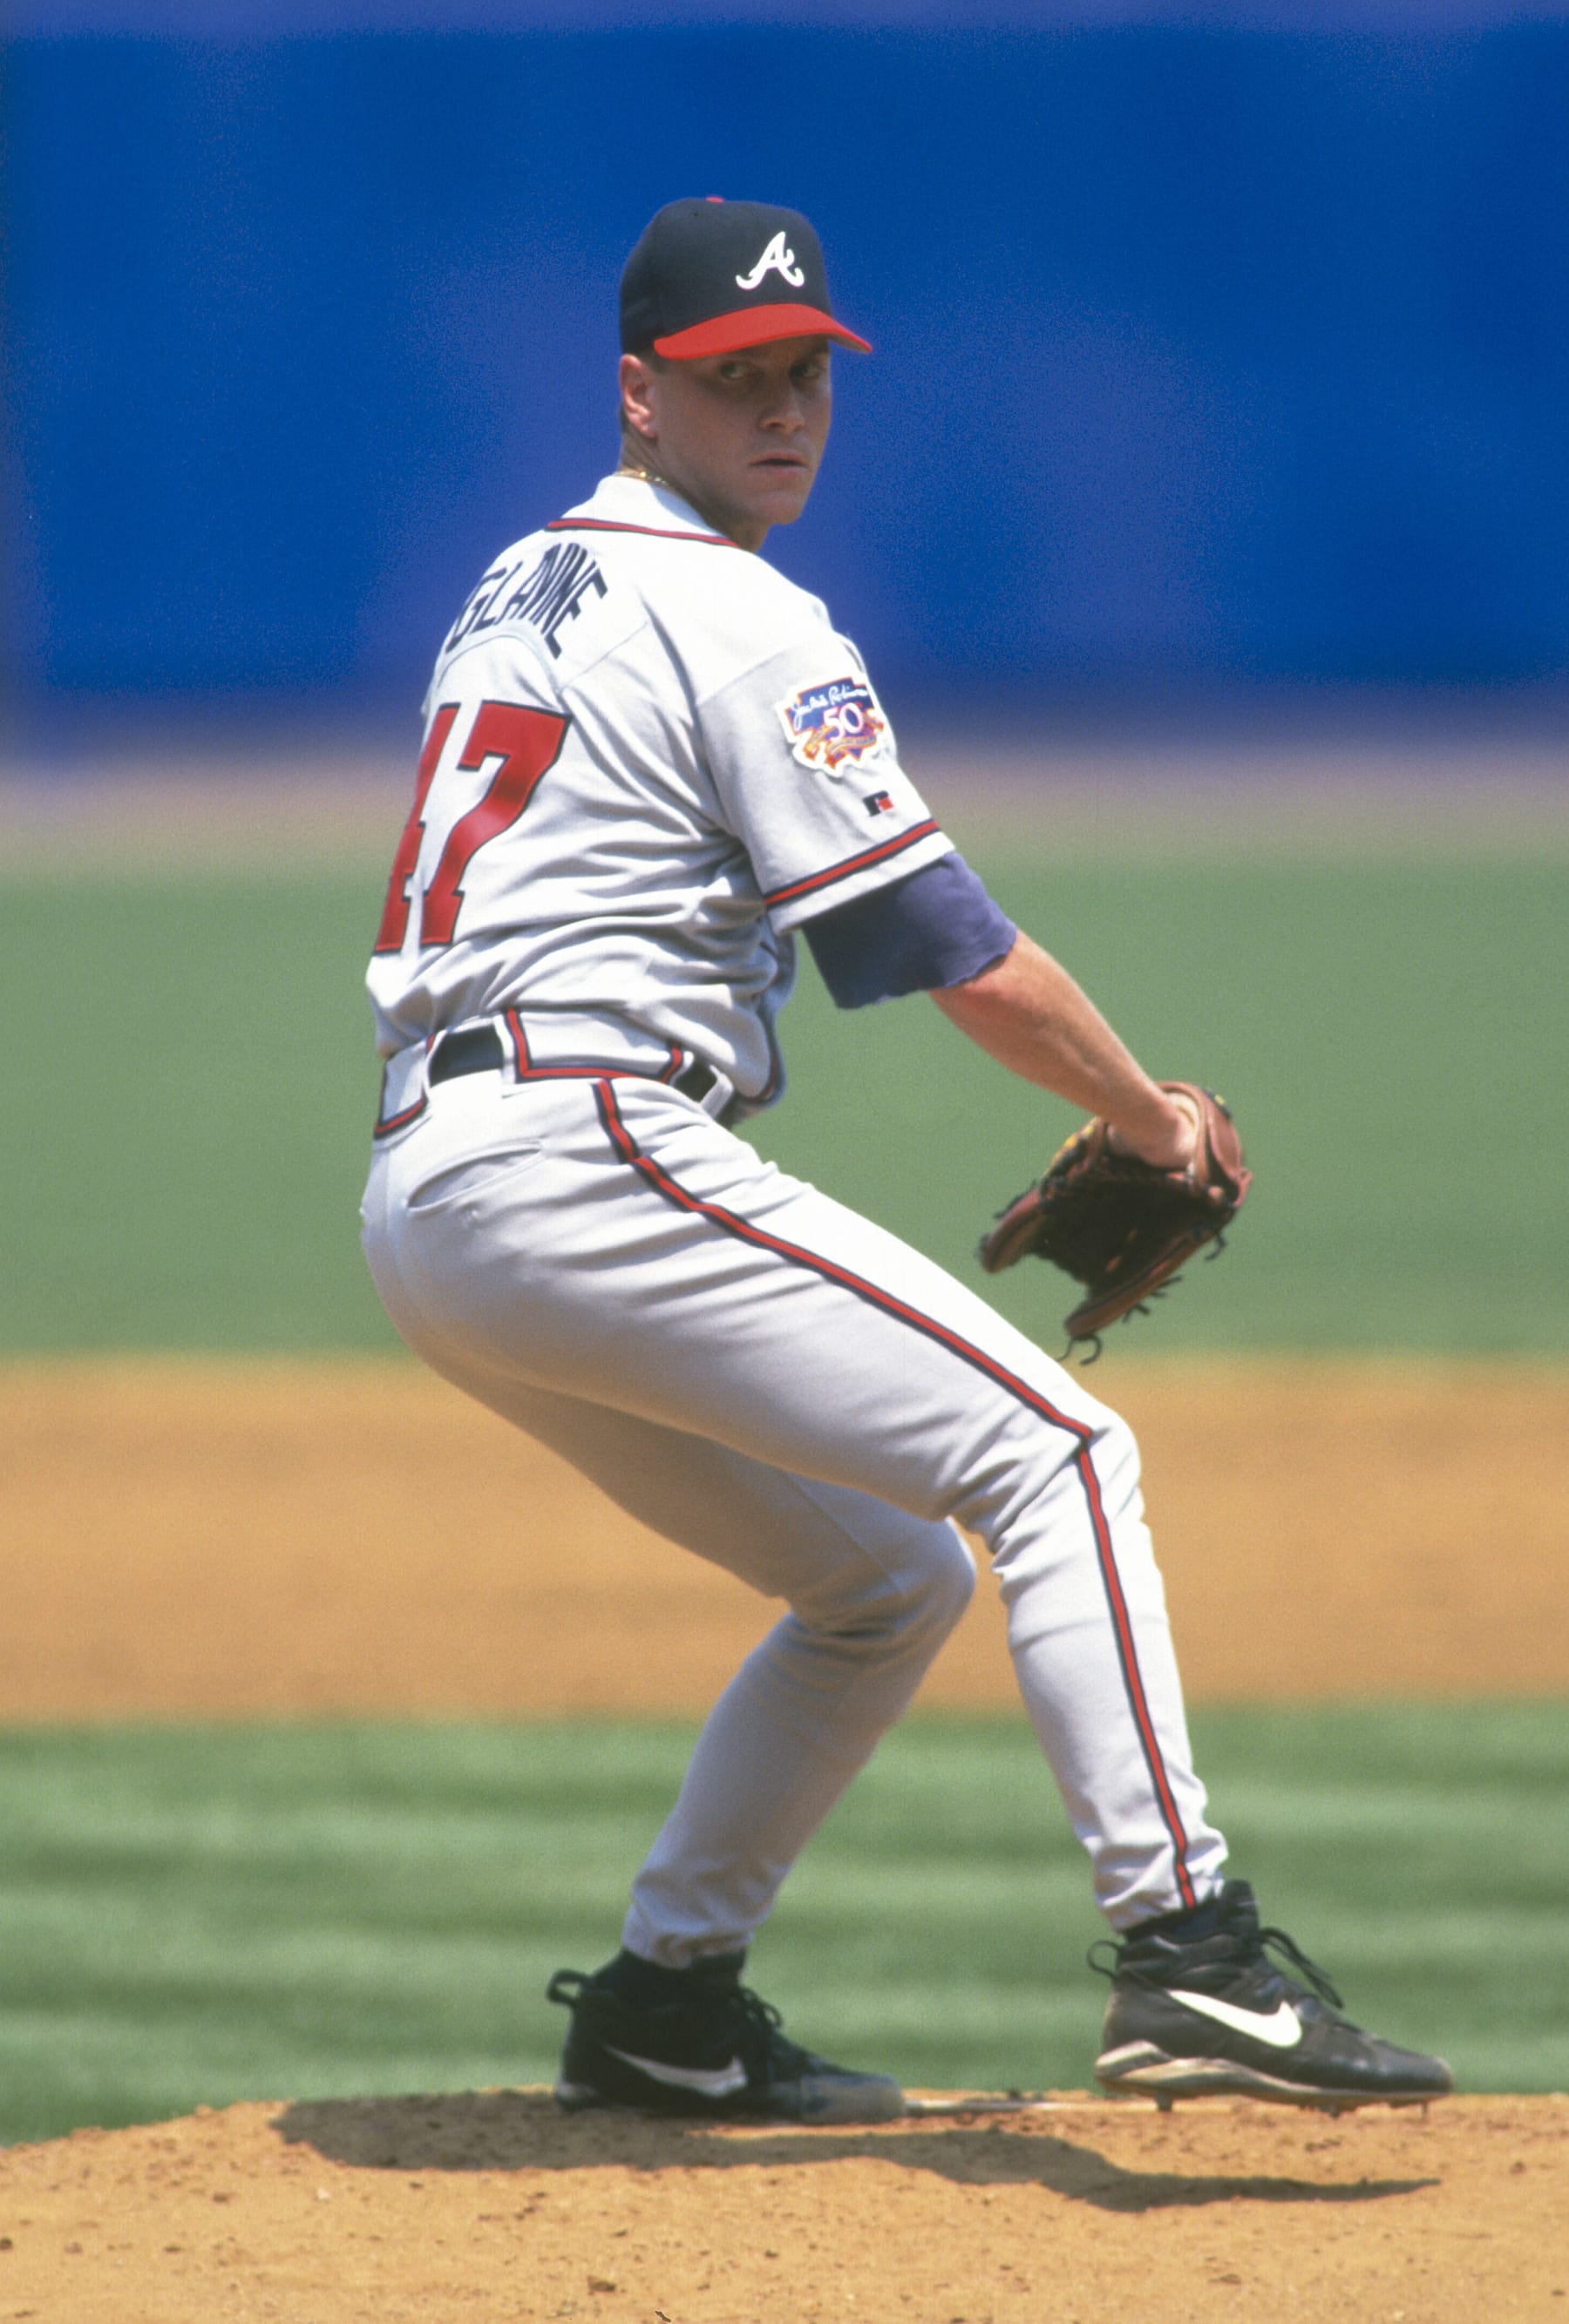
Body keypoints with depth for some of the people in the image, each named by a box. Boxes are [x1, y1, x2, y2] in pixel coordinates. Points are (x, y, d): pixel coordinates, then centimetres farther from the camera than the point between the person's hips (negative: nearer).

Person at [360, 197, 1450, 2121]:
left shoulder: (515, 593, 23)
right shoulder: (738, 623, -6)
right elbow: (956, 956, -9)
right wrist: (1157, 1128, 5)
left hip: (419, 1203, 9)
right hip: (585, 1154, -9)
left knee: (890, 1581, 19)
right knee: (1053, 1454, -13)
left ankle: (663, 2005, 19)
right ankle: (1183, 1951, -25)